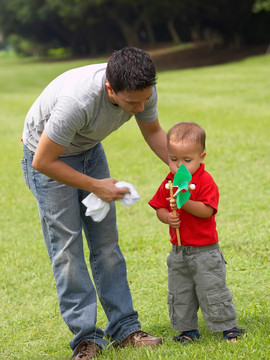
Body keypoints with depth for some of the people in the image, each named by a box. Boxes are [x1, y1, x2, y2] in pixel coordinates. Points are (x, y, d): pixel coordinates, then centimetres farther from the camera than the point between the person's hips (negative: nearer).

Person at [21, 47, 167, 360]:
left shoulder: (142, 89, -23)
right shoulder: (76, 101, -43)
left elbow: (152, 131, 0)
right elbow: (43, 162, -31)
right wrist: (95, 186, -24)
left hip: (89, 149, 6)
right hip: (48, 157, -6)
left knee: (106, 242, 5)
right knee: (66, 246, -7)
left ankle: (124, 328, 9)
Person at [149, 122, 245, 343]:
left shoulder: (205, 181, -13)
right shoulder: (169, 183, 4)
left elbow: (207, 211, -21)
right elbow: (159, 207, 7)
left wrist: (184, 203, -33)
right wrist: (167, 217, -15)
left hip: (204, 250, -6)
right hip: (179, 250, 6)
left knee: (213, 291, -2)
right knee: (179, 295, 11)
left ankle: (228, 327, 11)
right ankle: (187, 329, 25)